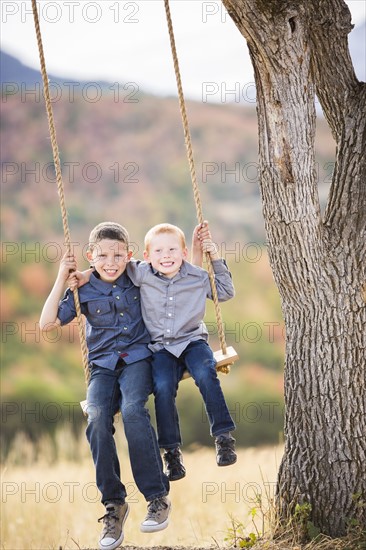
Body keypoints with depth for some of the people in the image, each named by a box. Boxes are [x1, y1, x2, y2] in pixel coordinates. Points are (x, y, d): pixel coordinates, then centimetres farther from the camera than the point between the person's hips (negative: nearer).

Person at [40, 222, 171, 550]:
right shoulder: (84, 290, 5)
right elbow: (47, 323, 0)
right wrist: (62, 279, -1)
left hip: (138, 359, -1)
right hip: (103, 366, 2)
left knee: (132, 409, -32)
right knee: (97, 418, -27)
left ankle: (158, 497, -23)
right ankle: (114, 503, -16)